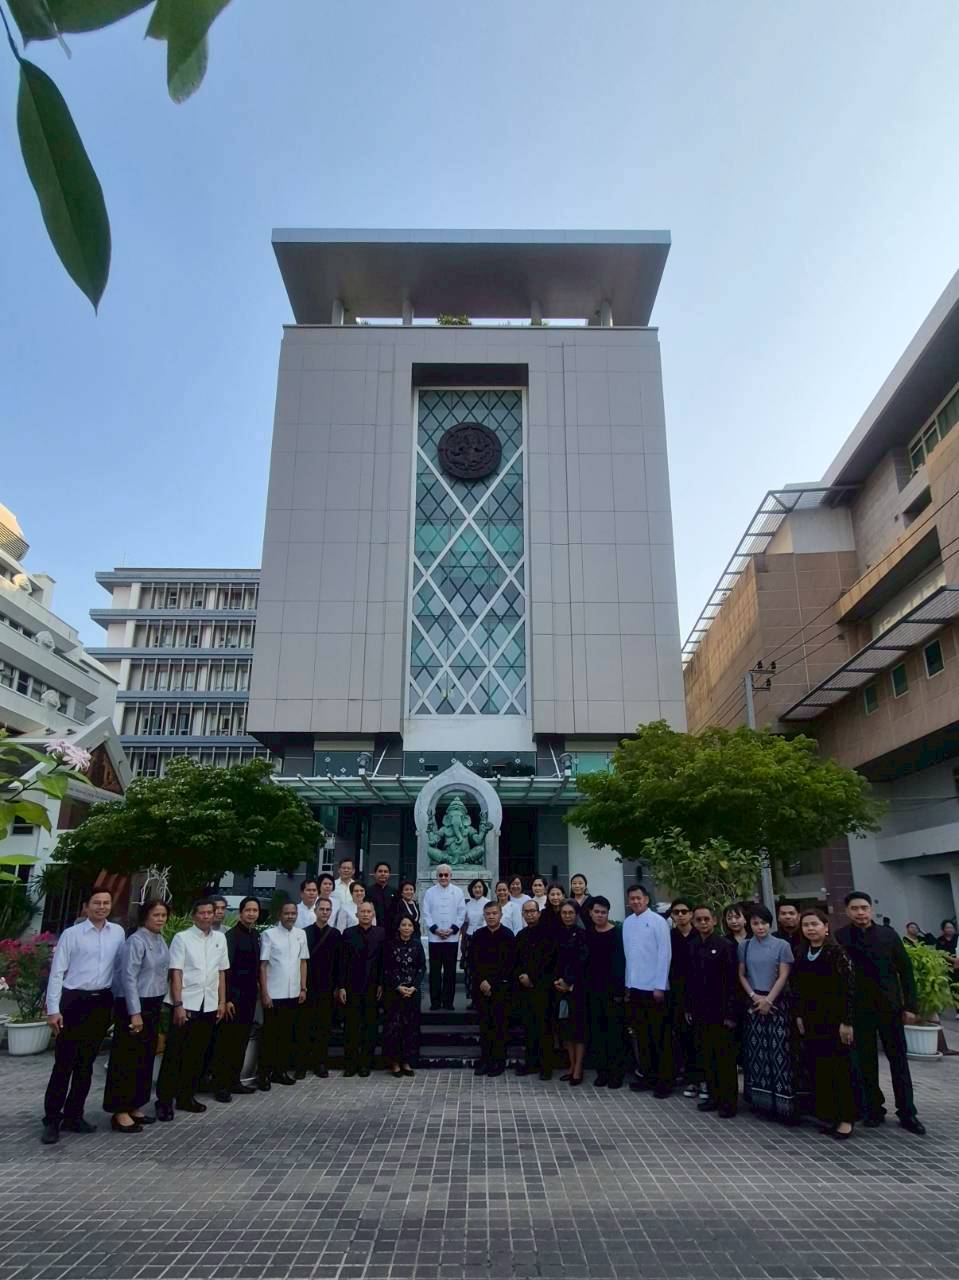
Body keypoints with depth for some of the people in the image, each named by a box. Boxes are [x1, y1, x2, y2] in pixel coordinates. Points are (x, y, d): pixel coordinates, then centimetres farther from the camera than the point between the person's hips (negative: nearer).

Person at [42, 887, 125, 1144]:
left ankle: (73, 1115, 26)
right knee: (64, 1063, 0)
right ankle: (52, 1119, 13)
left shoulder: (118, 932, 4)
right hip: (74, 1000, -4)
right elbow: (57, 972, -6)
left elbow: (121, 968, 7)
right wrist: (53, 1010, -11)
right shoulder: (71, 934, -7)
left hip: (102, 1002, 4)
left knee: (86, 1063, 13)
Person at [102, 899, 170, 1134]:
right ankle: (120, 1112, 11)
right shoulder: (136, 941, -16)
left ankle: (135, 1107, 26)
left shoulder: (160, 940, 8)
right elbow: (129, 978, -19)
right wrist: (135, 1013, -20)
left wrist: (157, 1006, 12)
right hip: (135, 1005, -8)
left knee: (146, 1057, 14)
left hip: (153, 1005, 8)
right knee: (127, 1059, 0)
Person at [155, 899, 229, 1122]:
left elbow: (221, 973, 12)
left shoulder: (220, 938, 7)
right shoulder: (182, 938, -5)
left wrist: (222, 1002, 9)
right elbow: (176, 973, -8)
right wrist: (179, 1005, -13)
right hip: (186, 1003, -4)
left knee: (197, 1054, 12)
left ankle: (186, 1097, 24)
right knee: (174, 1054, 1)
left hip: (209, 1005, 4)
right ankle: (164, 1101, 12)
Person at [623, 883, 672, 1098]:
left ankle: (665, 1080, 12)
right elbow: (628, 955, 9)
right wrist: (628, 984, 8)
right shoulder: (627, 923, 6)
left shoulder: (658, 921, -10)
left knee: (660, 1036, 3)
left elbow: (665, 954, -11)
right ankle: (647, 1075, 25)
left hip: (653, 987, -5)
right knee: (641, 1034, 13)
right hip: (634, 986, 5)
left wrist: (660, 986, -13)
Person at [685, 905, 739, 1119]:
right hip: (700, 1012, 6)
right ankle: (713, 1096, 24)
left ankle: (729, 1101, 13)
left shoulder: (726, 945, -10)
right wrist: (688, 1008, 10)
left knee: (725, 1058, 3)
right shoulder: (693, 947, 7)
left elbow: (732, 981, -12)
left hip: (720, 1012, -5)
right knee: (706, 1057, 12)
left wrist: (730, 1013, -14)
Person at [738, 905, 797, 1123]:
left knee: (779, 1052, -6)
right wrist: (754, 996, -5)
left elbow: (783, 976, -5)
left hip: (776, 1003, -3)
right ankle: (760, 1099, 15)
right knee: (756, 1051, 4)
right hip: (753, 1003, 3)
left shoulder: (781, 945, -3)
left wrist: (768, 1000, -9)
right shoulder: (744, 946, 5)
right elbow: (741, 975, 8)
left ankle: (783, 1102, -2)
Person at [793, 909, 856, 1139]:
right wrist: (799, 1016, 7)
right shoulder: (801, 955, 8)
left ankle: (846, 1118, 12)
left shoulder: (837, 952, -11)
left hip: (834, 1018, -5)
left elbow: (848, 988, -13)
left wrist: (846, 1021, -15)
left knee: (840, 1067, 1)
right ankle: (828, 1114, 18)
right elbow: (796, 988, 12)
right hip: (811, 1019, 6)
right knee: (817, 1067, 7)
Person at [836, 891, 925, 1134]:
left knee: (899, 1060, 7)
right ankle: (873, 1109, 20)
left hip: (890, 1007, 1)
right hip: (858, 1009, -1)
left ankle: (907, 1113, 18)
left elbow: (905, 971, 2)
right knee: (866, 1062, 7)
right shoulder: (839, 937, -6)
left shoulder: (888, 935, -2)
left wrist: (910, 1005, -2)